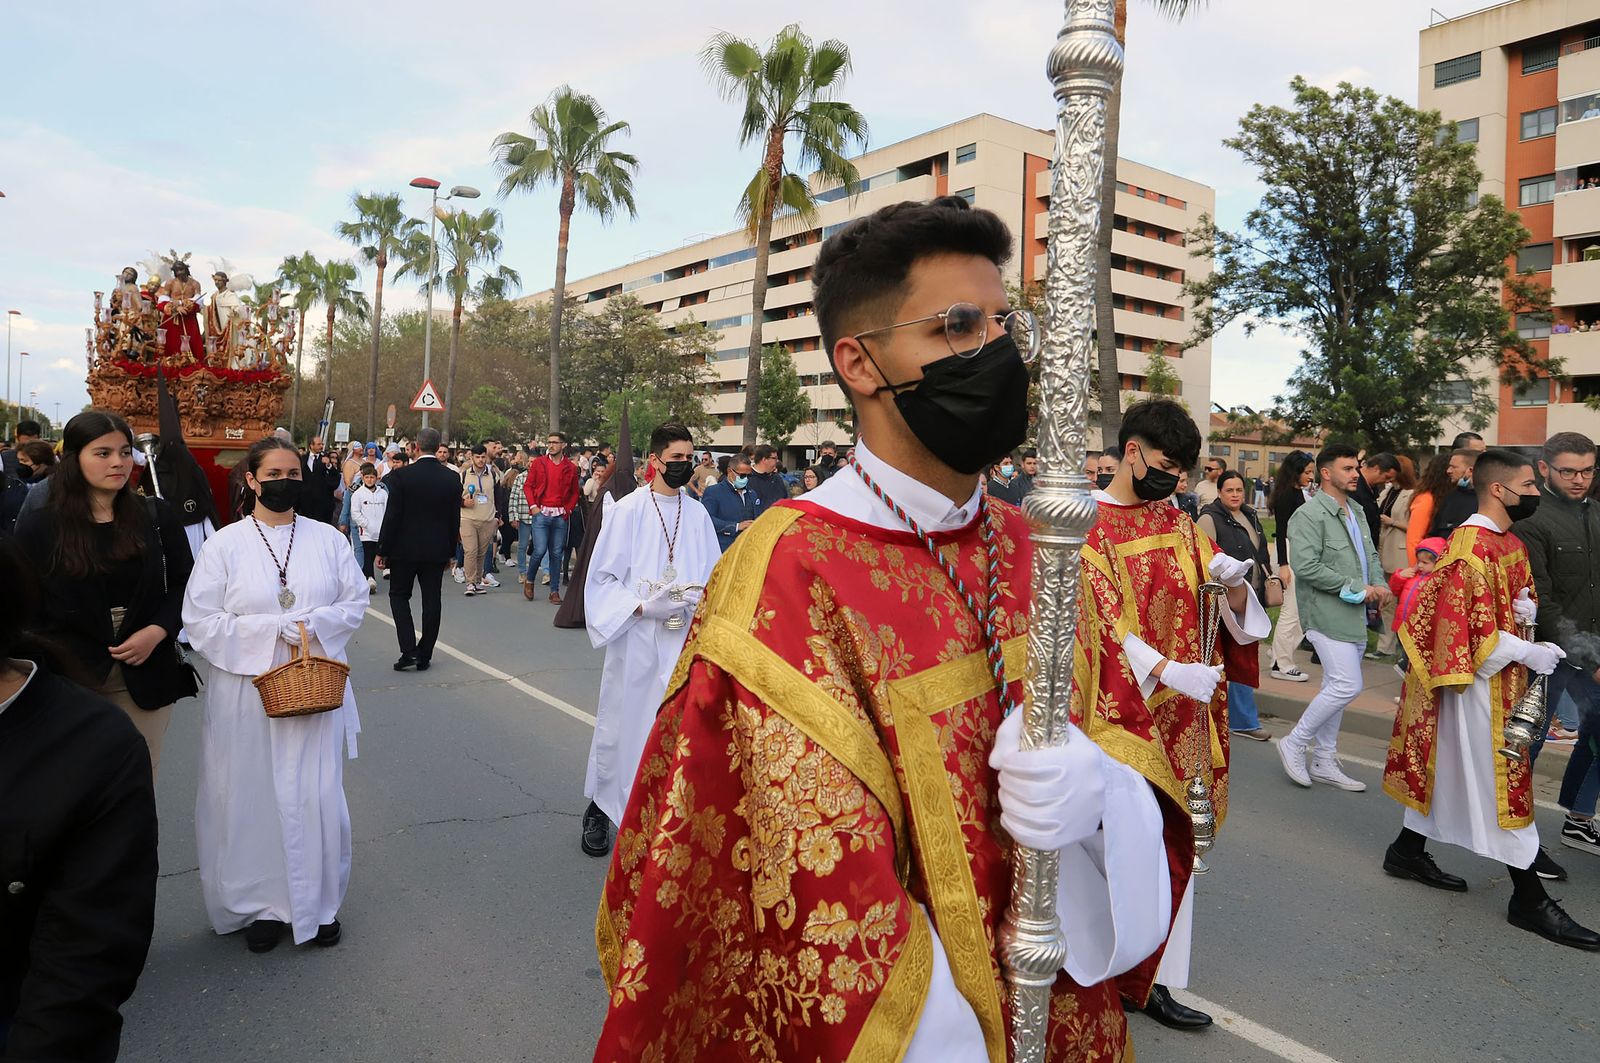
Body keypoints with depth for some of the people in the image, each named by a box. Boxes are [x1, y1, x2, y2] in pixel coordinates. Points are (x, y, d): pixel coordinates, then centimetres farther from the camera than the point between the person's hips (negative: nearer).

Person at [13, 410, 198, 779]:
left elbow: (184, 583, 7)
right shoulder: (38, 526, -2)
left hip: (147, 674, 2)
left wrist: (156, 631, -8)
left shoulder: (156, 516, 3)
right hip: (69, 678, -1)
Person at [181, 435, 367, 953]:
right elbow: (200, 620, -7)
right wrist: (278, 630, -14)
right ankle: (261, 904, 23)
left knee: (316, 797, 4)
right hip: (247, 693, -1)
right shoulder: (225, 544, -2)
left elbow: (355, 603, 5)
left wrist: (310, 626, -14)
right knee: (252, 799, 6)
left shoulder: (327, 539, 4)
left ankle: (318, 903, 21)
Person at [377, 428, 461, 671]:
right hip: (437, 550, 3)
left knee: (399, 596, 11)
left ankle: (409, 650, -3)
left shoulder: (401, 476, -12)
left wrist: (382, 550, -2)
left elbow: (391, 516, -10)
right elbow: (454, 520, 4)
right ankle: (424, 656, 12)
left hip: (405, 549, -3)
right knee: (431, 600, 8)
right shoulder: (452, 478, -1)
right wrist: (450, 551, 14)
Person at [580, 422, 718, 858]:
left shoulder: (697, 514, 4)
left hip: (685, 640, 3)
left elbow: (714, 576, 9)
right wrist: (643, 607, -17)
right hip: (635, 638, -3)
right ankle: (599, 809, 26)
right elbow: (602, 578, -4)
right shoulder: (627, 510, -6)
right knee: (621, 722, 7)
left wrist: (698, 598, -12)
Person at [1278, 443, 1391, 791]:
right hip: (1327, 614, -9)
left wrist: (1380, 584, 3)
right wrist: (1356, 588, -18)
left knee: (1335, 688, 13)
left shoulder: (1356, 512, 16)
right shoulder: (1309, 515, -14)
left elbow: (1371, 554, 25)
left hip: (1355, 615, 9)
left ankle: (1324, 763, 23)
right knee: (1346, 686, -13)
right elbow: (1306, 566, -23)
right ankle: (1294, 744, 4)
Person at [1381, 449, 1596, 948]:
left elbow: (1521, 594, 22)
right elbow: (1468, 625, -22)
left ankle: (1408, 850, 30)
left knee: (1446, 766, 17)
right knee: (1501, 780, -3)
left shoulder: (1511, 542, 9)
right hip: (1478, 680, -10)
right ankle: (1529, 898, 6)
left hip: (1501, 678, 10)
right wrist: (1527, 652, -17)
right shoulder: (1471, 544, -20)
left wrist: (1526, 608, -1)